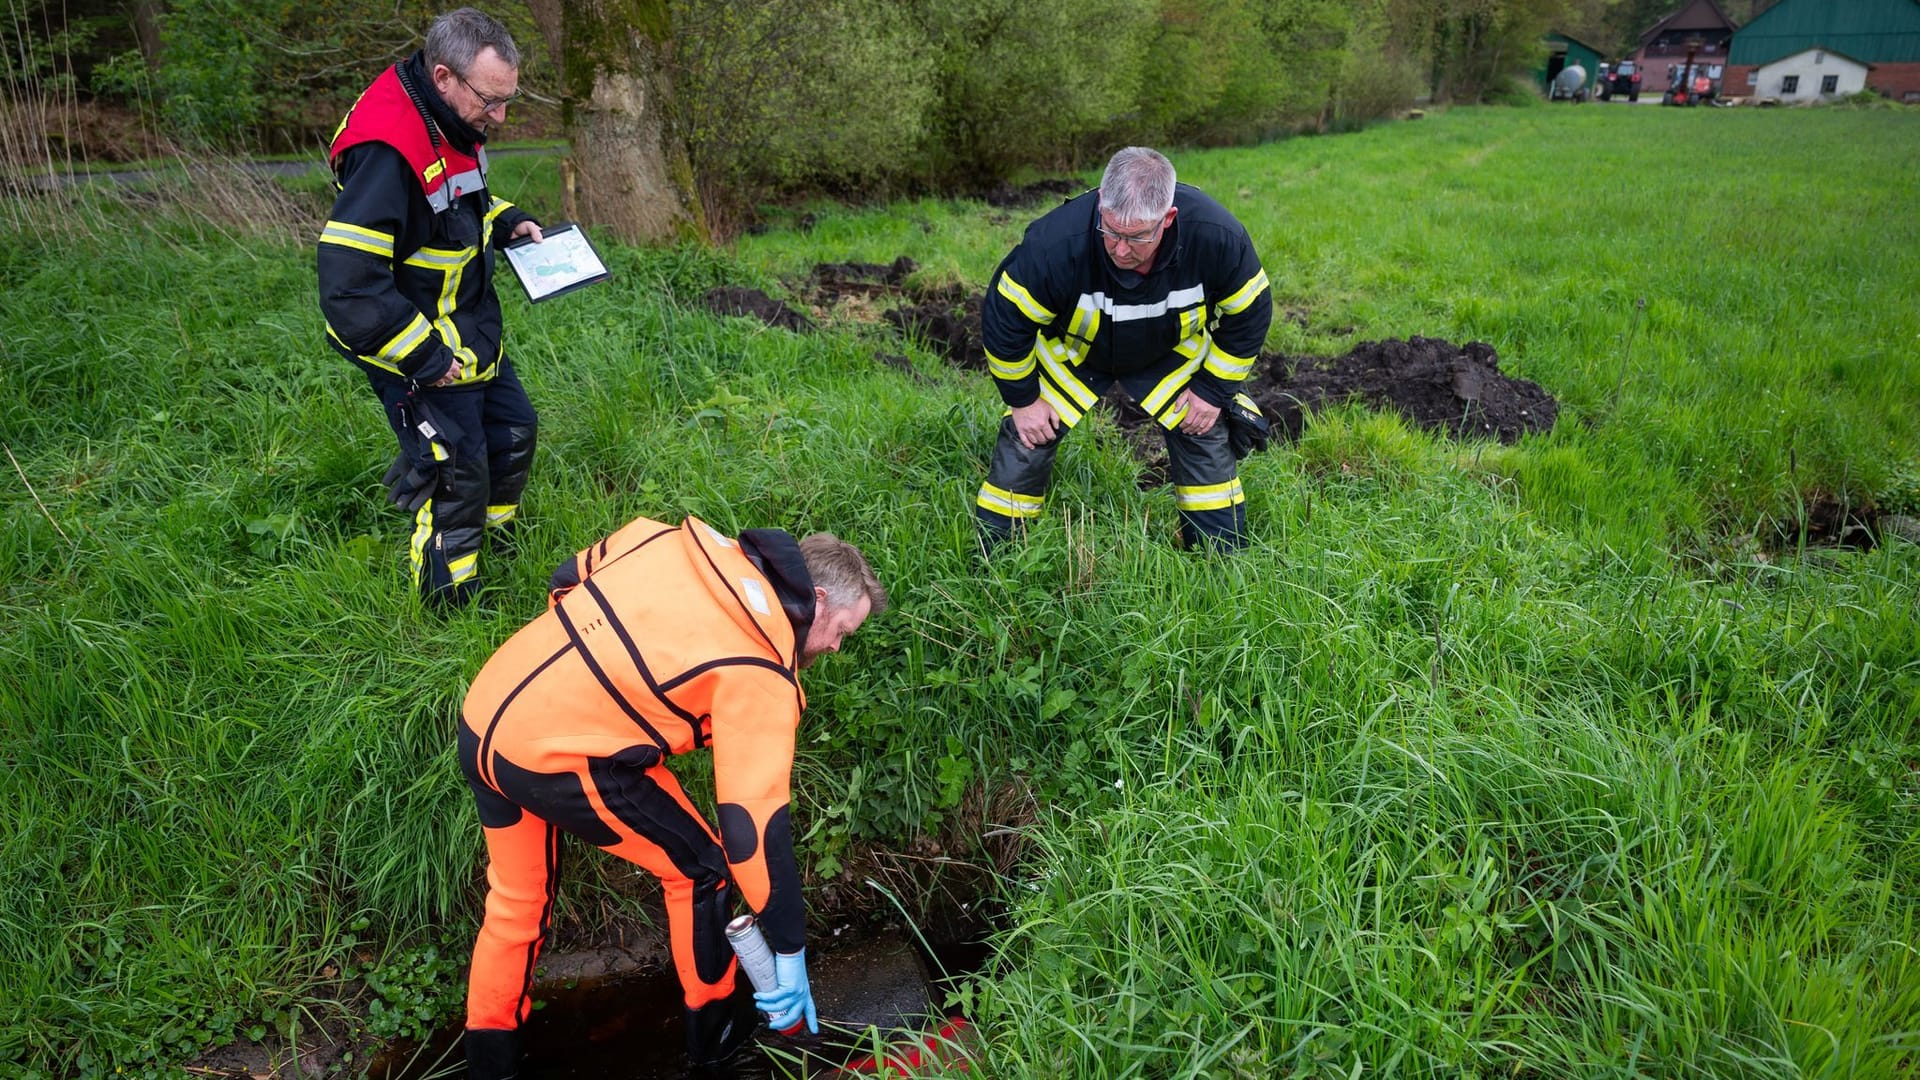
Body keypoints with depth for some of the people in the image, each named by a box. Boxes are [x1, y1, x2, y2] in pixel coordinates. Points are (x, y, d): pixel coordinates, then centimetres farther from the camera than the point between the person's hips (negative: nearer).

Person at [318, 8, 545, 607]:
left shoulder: (454, 124, 0)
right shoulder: (386, 150, -31)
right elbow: (348, 282, -33)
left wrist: (506, 220, 5)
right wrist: (425, 358, -27)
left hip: (470, 335, 9)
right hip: (416, 352, -9)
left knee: (513, 429, 20)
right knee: (457, 468, -3)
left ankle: (494, 535, 42)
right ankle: (448, 602, 15)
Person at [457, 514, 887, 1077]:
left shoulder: (682, 542, 6)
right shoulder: (759, 671, -13)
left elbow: (569, 577, 15)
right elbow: (755, 823, -15)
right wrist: (790, 956, -9)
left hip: (481, 718, 8)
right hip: (554, 761, -8)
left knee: (515, 895, 27)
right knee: (699, 868, 13)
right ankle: (713, 1027, 31)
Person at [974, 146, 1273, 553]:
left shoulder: (1216, 236, -35)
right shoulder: (1058, 242, -41)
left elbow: (1249, 313, -14)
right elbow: (1005, 317, -24)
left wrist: (1213, 389, -10)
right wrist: (1022, 399, -15)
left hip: (1171, 352, 2)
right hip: (1072, 351, -1)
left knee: (1203, 436, -3)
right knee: (1028, 439, -6)